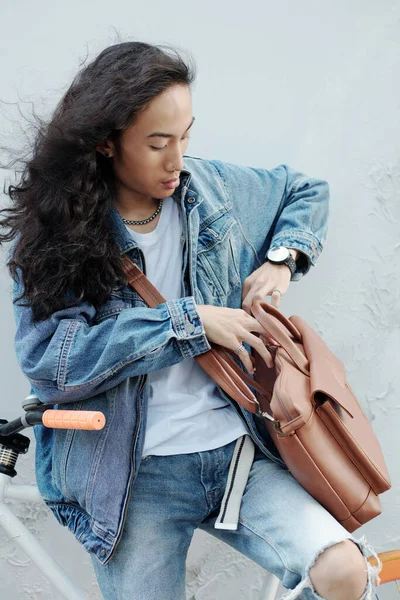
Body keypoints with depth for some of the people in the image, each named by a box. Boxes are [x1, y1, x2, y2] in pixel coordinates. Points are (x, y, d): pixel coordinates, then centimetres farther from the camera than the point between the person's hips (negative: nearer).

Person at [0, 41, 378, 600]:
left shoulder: (210, 187, 3)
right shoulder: (55, 232, -5)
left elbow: (307, 192, 21)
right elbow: (48, 359, -18)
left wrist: (281, 259, 0)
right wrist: (188, 321, -17)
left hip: (237, 450, 2)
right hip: (133, 477, -1)